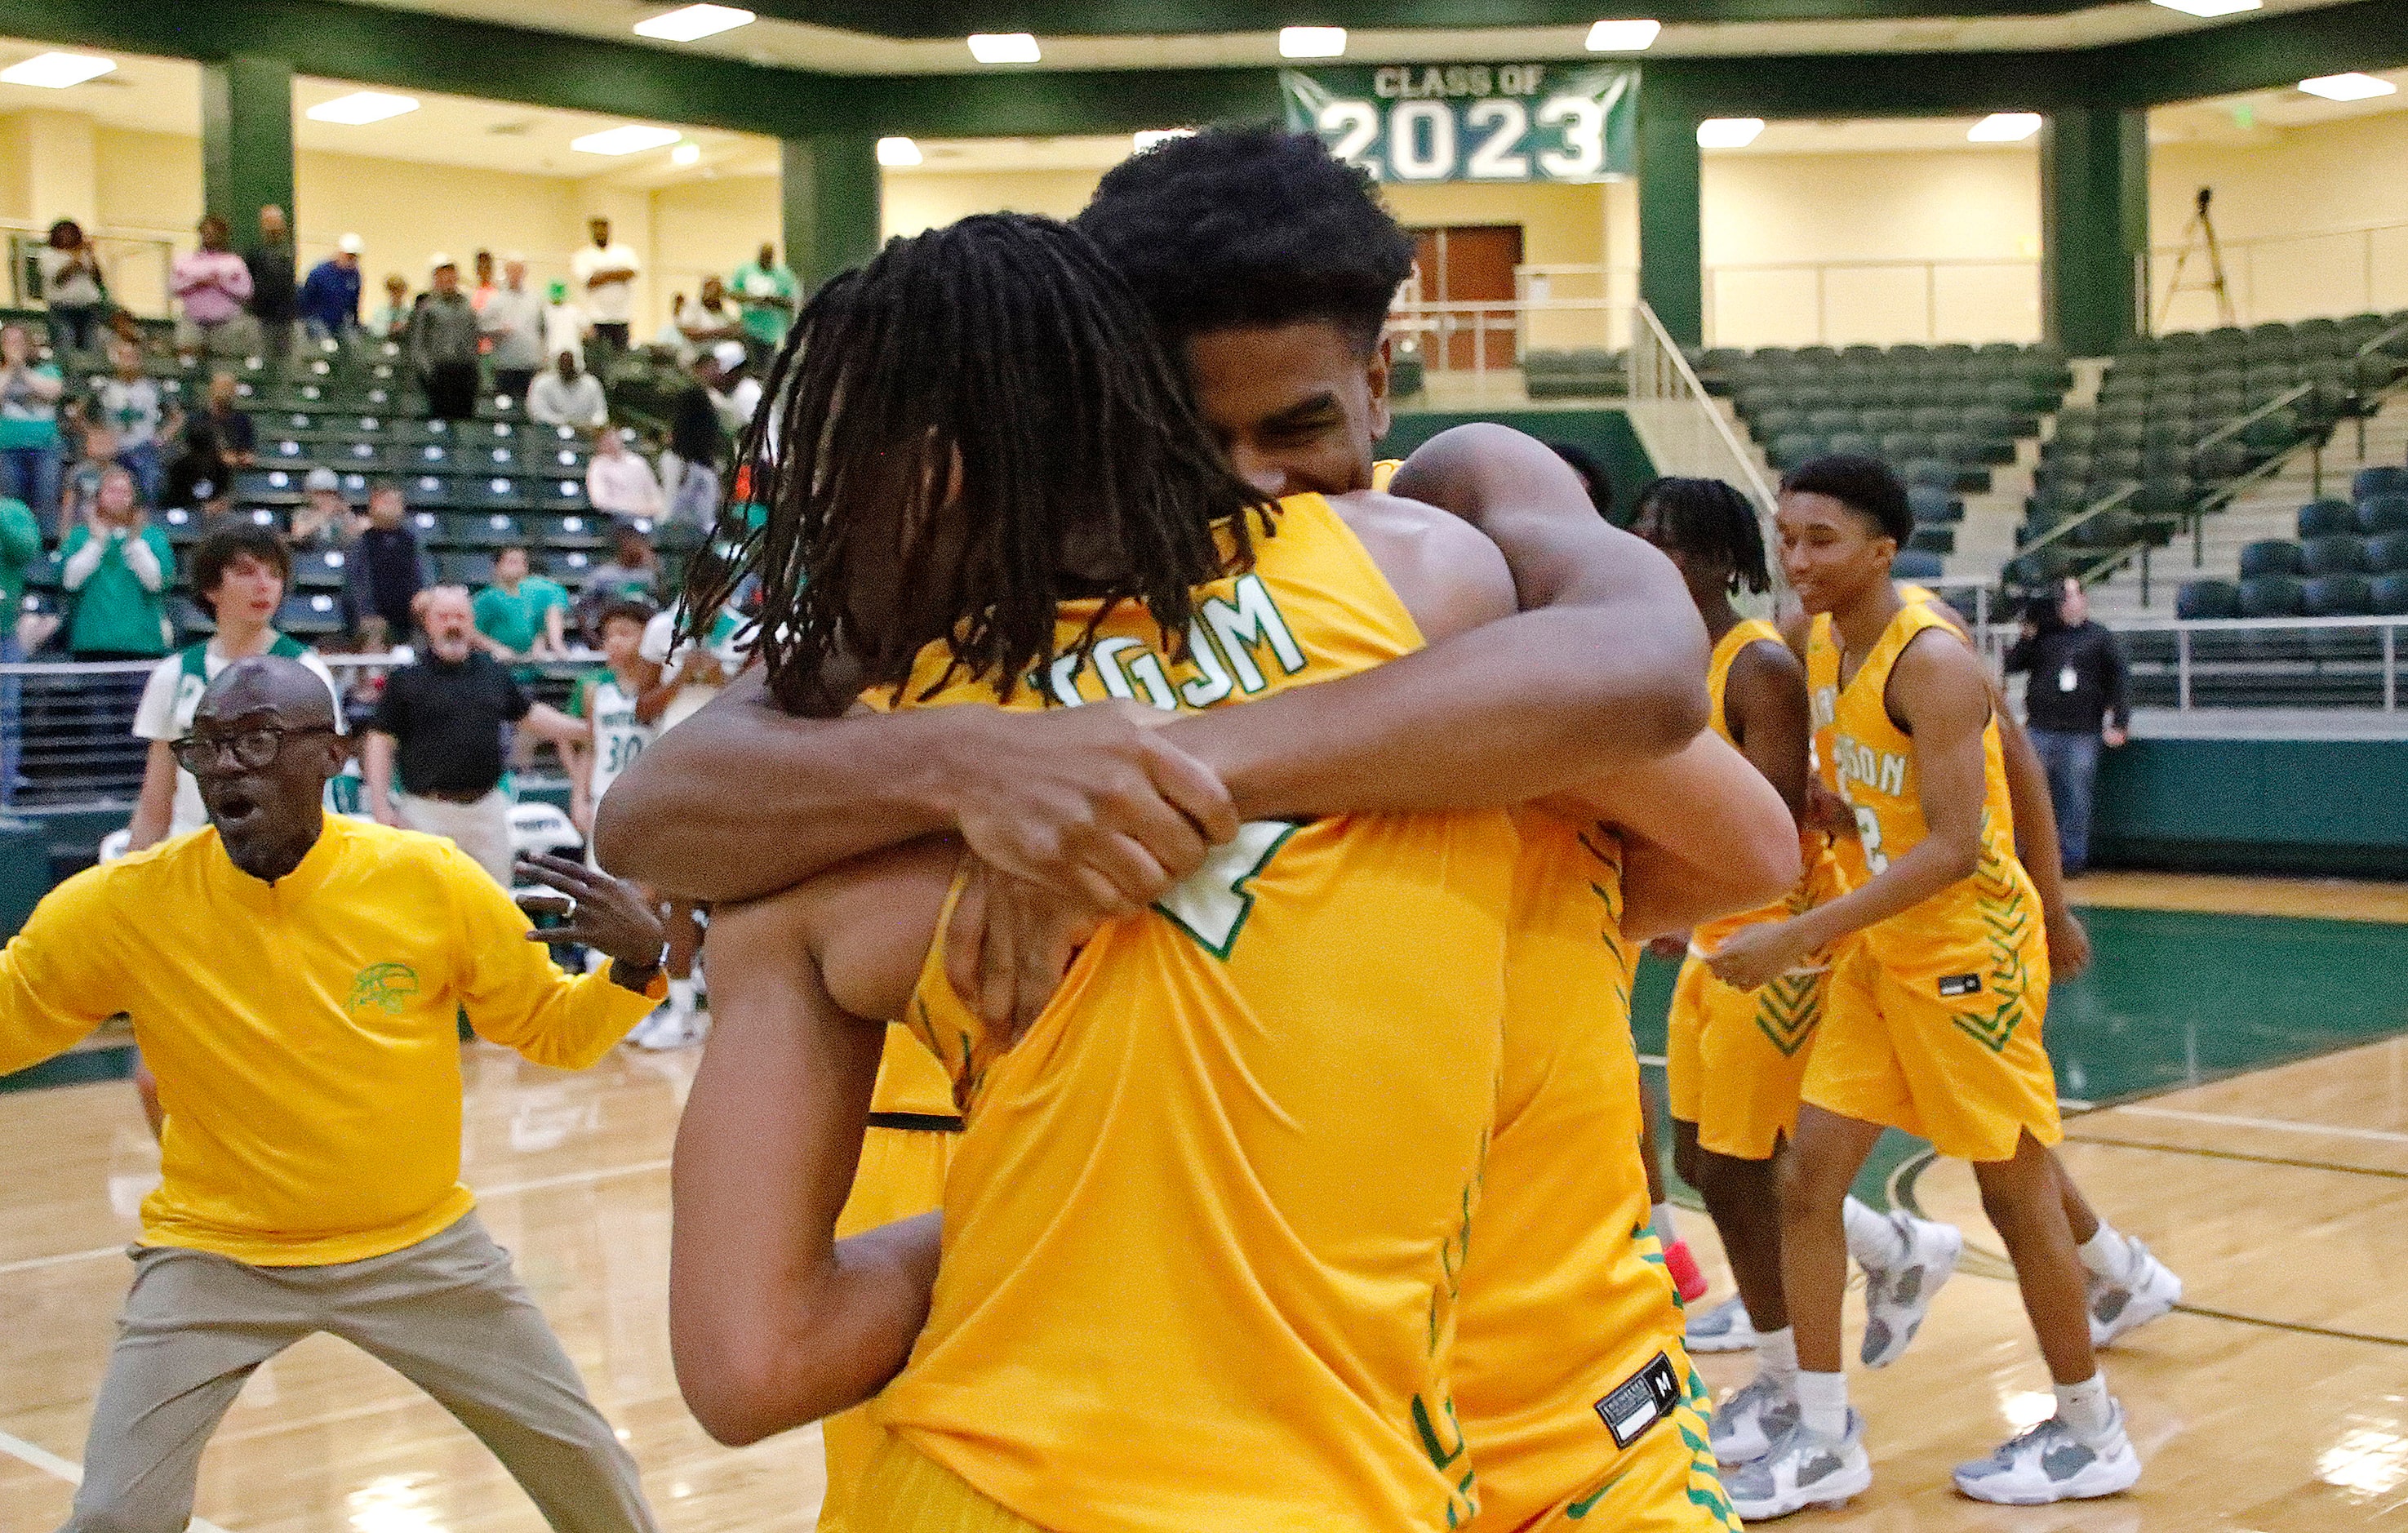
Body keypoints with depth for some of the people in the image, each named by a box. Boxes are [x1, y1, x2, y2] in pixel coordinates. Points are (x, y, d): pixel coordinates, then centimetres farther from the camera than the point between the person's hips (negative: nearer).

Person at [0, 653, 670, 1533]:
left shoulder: (433, 881, -13)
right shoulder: (123, 904, -14)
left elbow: (552, 1031, -2)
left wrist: (636, 964, -21)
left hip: (421, 1248, 1)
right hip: (212, 1256, -1)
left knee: (581, 1458, 8)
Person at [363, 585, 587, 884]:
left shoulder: (493, 672, 10)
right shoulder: (406, 679, -2)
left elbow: (531, 714, 21)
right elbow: (381, 741, -3)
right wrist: (381, 806, -11)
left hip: (487, 806, 4)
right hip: (428, 811, -4)